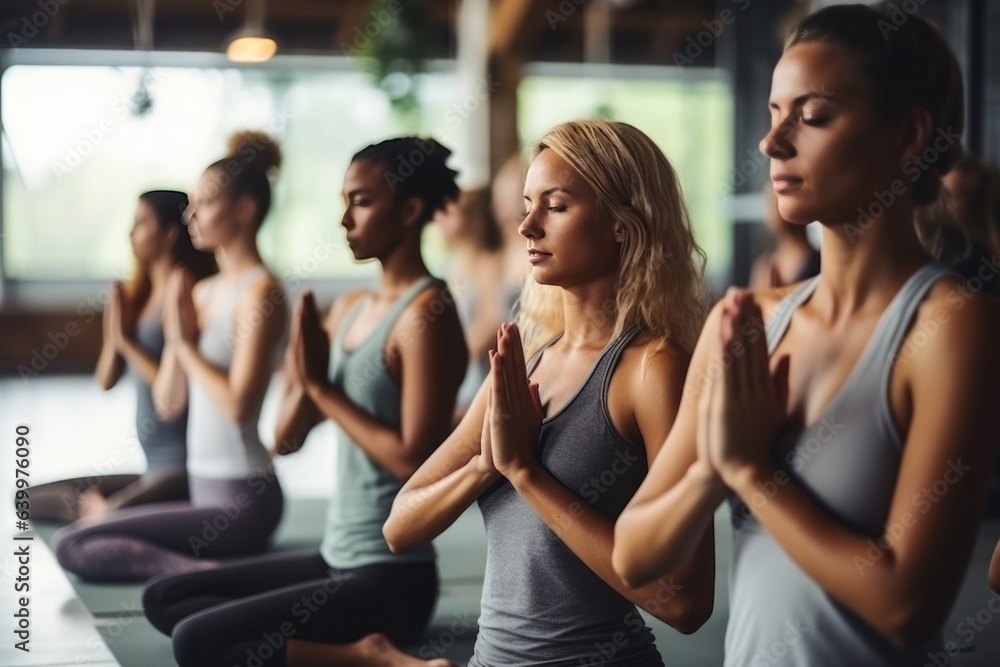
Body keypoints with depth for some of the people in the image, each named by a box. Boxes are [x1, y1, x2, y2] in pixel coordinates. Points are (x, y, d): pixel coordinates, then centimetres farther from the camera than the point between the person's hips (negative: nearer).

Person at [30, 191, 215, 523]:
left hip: (188, 469, -10)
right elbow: (106, 380, 14)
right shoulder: (142, 295, 14)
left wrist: (128, 340, -13)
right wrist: (114, 329, -2)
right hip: (156, 470, 10)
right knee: (33, 500, 13)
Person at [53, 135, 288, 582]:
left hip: (241, 499, -9)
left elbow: (238, 405, -20)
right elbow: (168, 404, 11)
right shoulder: (202, 292, 12)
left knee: (72, 545, -15)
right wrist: (176, 336, -4)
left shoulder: (259, 291, -12)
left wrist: (187, 344, -10)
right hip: (205, 492, 9)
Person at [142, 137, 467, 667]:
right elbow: (286, 440, 12)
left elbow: (414, 458, -22)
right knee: (162, 600, 14)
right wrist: (305, 379, -8)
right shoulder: (348, 309, 10)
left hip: (391, 578, -10)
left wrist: (323, 389, -14)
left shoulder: (426, 313, -15)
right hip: (336, 561, 10)